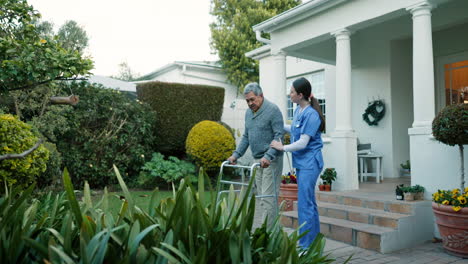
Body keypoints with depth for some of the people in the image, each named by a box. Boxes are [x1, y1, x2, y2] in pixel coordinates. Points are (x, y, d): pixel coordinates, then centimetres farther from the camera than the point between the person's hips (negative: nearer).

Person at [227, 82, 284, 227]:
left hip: (271, 160, -8)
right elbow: (246, 137, 20)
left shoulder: (273, 110, -11)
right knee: (261, 195, 10)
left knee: (268, 196, -8)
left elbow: (279, 136, -17)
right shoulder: (248, 112, 14)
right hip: (257, 160, 8)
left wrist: (268, 156, -26)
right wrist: (236, 154, 11)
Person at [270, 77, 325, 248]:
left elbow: (302, 143, -19)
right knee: (309, 202, 16)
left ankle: (306, 246, 4)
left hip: (309, 163, -9)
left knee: (305, 204, -6)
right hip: (302, 162, 9)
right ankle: (315, 242, 28)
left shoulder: (311, 115, -17)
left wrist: (282, 147, -9)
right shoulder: (298, 111, 9)